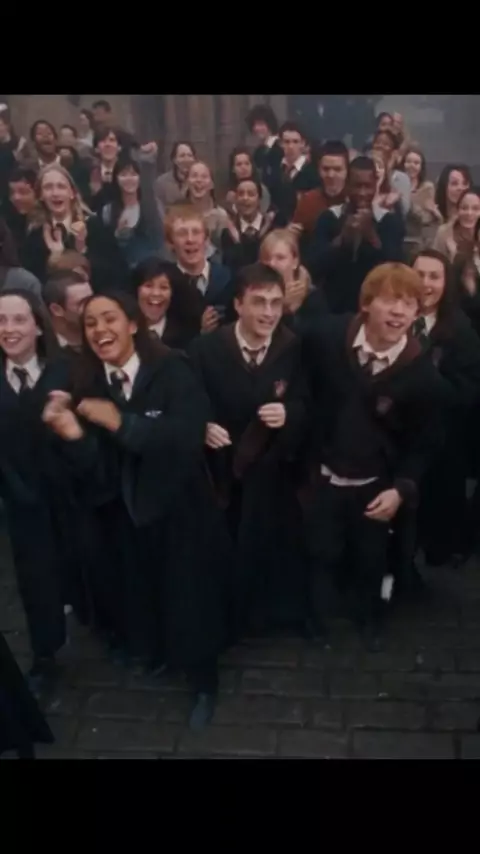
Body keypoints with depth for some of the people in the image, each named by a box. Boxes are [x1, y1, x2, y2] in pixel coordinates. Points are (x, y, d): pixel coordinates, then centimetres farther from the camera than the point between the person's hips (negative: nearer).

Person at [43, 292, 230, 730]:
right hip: (124, 515, 4)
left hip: (178, 511, -4)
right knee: (138, 594, 18)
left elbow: (187, 438, -28)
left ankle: (205, 684, 33)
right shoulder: (88, 386, -5)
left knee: (189, 598, 9)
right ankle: (153, 652, 49)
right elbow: (96, 467, -8)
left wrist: (120, 422, -31)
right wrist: (73, 435, -29)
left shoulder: (172, 371, -17)